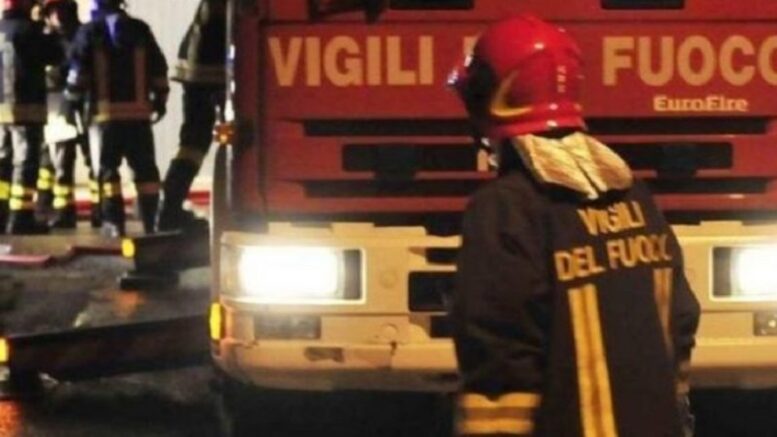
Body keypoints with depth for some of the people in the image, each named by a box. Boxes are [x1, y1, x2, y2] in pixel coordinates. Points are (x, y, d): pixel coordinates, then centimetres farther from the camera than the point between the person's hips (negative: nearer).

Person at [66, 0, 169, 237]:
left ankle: (114, 221, -3)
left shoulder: (89, 31, -1)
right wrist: (160, 99, 17)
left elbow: (78, 69, -6)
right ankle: (151, 220, 9)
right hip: (138, 111, 2)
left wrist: (72, 100, 2)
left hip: (105, 111, -2)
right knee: (144, 167, 9)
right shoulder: (140, 30, 7)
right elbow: (158, 68, 9)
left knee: (107, 168, 3)